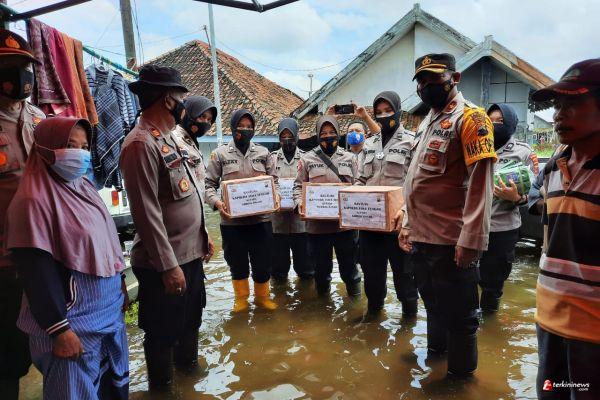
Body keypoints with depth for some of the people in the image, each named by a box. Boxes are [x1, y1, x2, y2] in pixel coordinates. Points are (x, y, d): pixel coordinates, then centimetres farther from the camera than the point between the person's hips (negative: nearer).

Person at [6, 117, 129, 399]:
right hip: (73, 320, -8)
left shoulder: (84, 186, 7)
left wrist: (120, 284, 19)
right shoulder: (34, 200, -18)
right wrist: (59, 329, -19)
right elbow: (36, 272, -21)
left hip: (111, 309, 8)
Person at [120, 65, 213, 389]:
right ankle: (162, 386, 34)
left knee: (191, 318, 26)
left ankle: (188, 366, 49)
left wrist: (203, 235, 17)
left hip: (191, 253, 9)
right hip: (166, 263, -9)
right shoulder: (141, 144, -20)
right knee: (163, 333, 12)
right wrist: (168, 265, -22)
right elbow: (147, 213, -24)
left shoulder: (168, 138, 10)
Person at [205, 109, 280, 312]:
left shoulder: (263, 152, 8)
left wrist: (275, 198, -9)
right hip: (231, 221, -1)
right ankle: (241, 298, 36)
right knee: (237, 264, 15)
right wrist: (217, 202, -17)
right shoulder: (220, 154, 2)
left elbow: (274, 181, 10)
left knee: (262, 263, 10)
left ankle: (262, 296, 34)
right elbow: (209, 185, 1)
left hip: (261, 219, 1)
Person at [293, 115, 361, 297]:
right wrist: (300, 203, -13)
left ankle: (355, 297, 32)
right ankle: (323, 296, 36)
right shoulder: (307, 159, 4)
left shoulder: (349, 158, 9)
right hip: (317, 224, -1)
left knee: (349, 265, 12)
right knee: (321, 266, 13)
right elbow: (298, 186, 5)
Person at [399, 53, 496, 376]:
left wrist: (471, 240, -22)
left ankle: (460, 375, 28)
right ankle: (435, 353, 44)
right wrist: (408, 224, 18)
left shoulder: (470, 118, -10)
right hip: (421, 237, 8)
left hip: (451, 241, -8)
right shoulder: (427, 122, 16)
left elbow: (480, 183, -18)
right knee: (433, 304, 24)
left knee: (458, 314, 9)